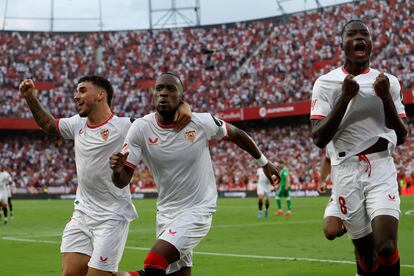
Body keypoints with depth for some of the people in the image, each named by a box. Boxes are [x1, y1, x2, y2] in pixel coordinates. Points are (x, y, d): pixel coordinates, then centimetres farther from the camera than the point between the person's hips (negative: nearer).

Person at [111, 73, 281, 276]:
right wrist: (117, 170, -33)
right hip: (166, 212, 4)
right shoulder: (140, 129, -9)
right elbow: (122, 182, -9)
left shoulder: (201, 123, -14)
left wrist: (263, 162, 18)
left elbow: (235, 134, 6)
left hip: (197, 211, -4)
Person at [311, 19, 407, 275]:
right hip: (347, 172, 0)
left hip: (381, 169, 1)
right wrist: (345, 98, -14)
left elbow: (402, 136, 5)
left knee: (386, 247, -18)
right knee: (366, 252, 5)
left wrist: (386, 97, -9)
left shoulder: (387, 82, 8)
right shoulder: (326, 83, 2)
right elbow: (319, 139, -5)